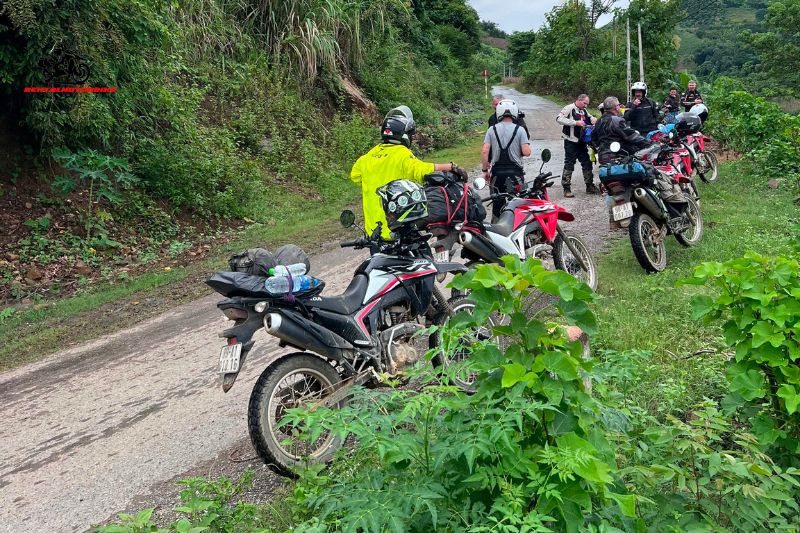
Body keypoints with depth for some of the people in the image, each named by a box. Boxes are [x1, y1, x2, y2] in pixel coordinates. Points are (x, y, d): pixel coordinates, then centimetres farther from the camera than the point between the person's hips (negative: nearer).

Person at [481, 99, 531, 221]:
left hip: (497, 172, 2)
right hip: (515, 172, -2)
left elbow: (484, 151, -5)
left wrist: (485, 170, 4)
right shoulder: (519, 129, -5)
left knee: (497, 203, 11)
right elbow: (526, 152, -12)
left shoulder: (492, 129, 0)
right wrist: (518, 152, 11)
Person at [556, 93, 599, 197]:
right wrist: (576, 122, -24)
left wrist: (593, 119, 3)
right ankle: (566, 188, 0)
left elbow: (590, 117, 30)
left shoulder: (584, 111, 16)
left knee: (587, 163, 11)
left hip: (582, 142, 8)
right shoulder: (569, 108, -9)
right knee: (569, 165, -5)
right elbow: (559, 119, -21)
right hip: (571, 142, -8)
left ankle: (589, 186, 22)